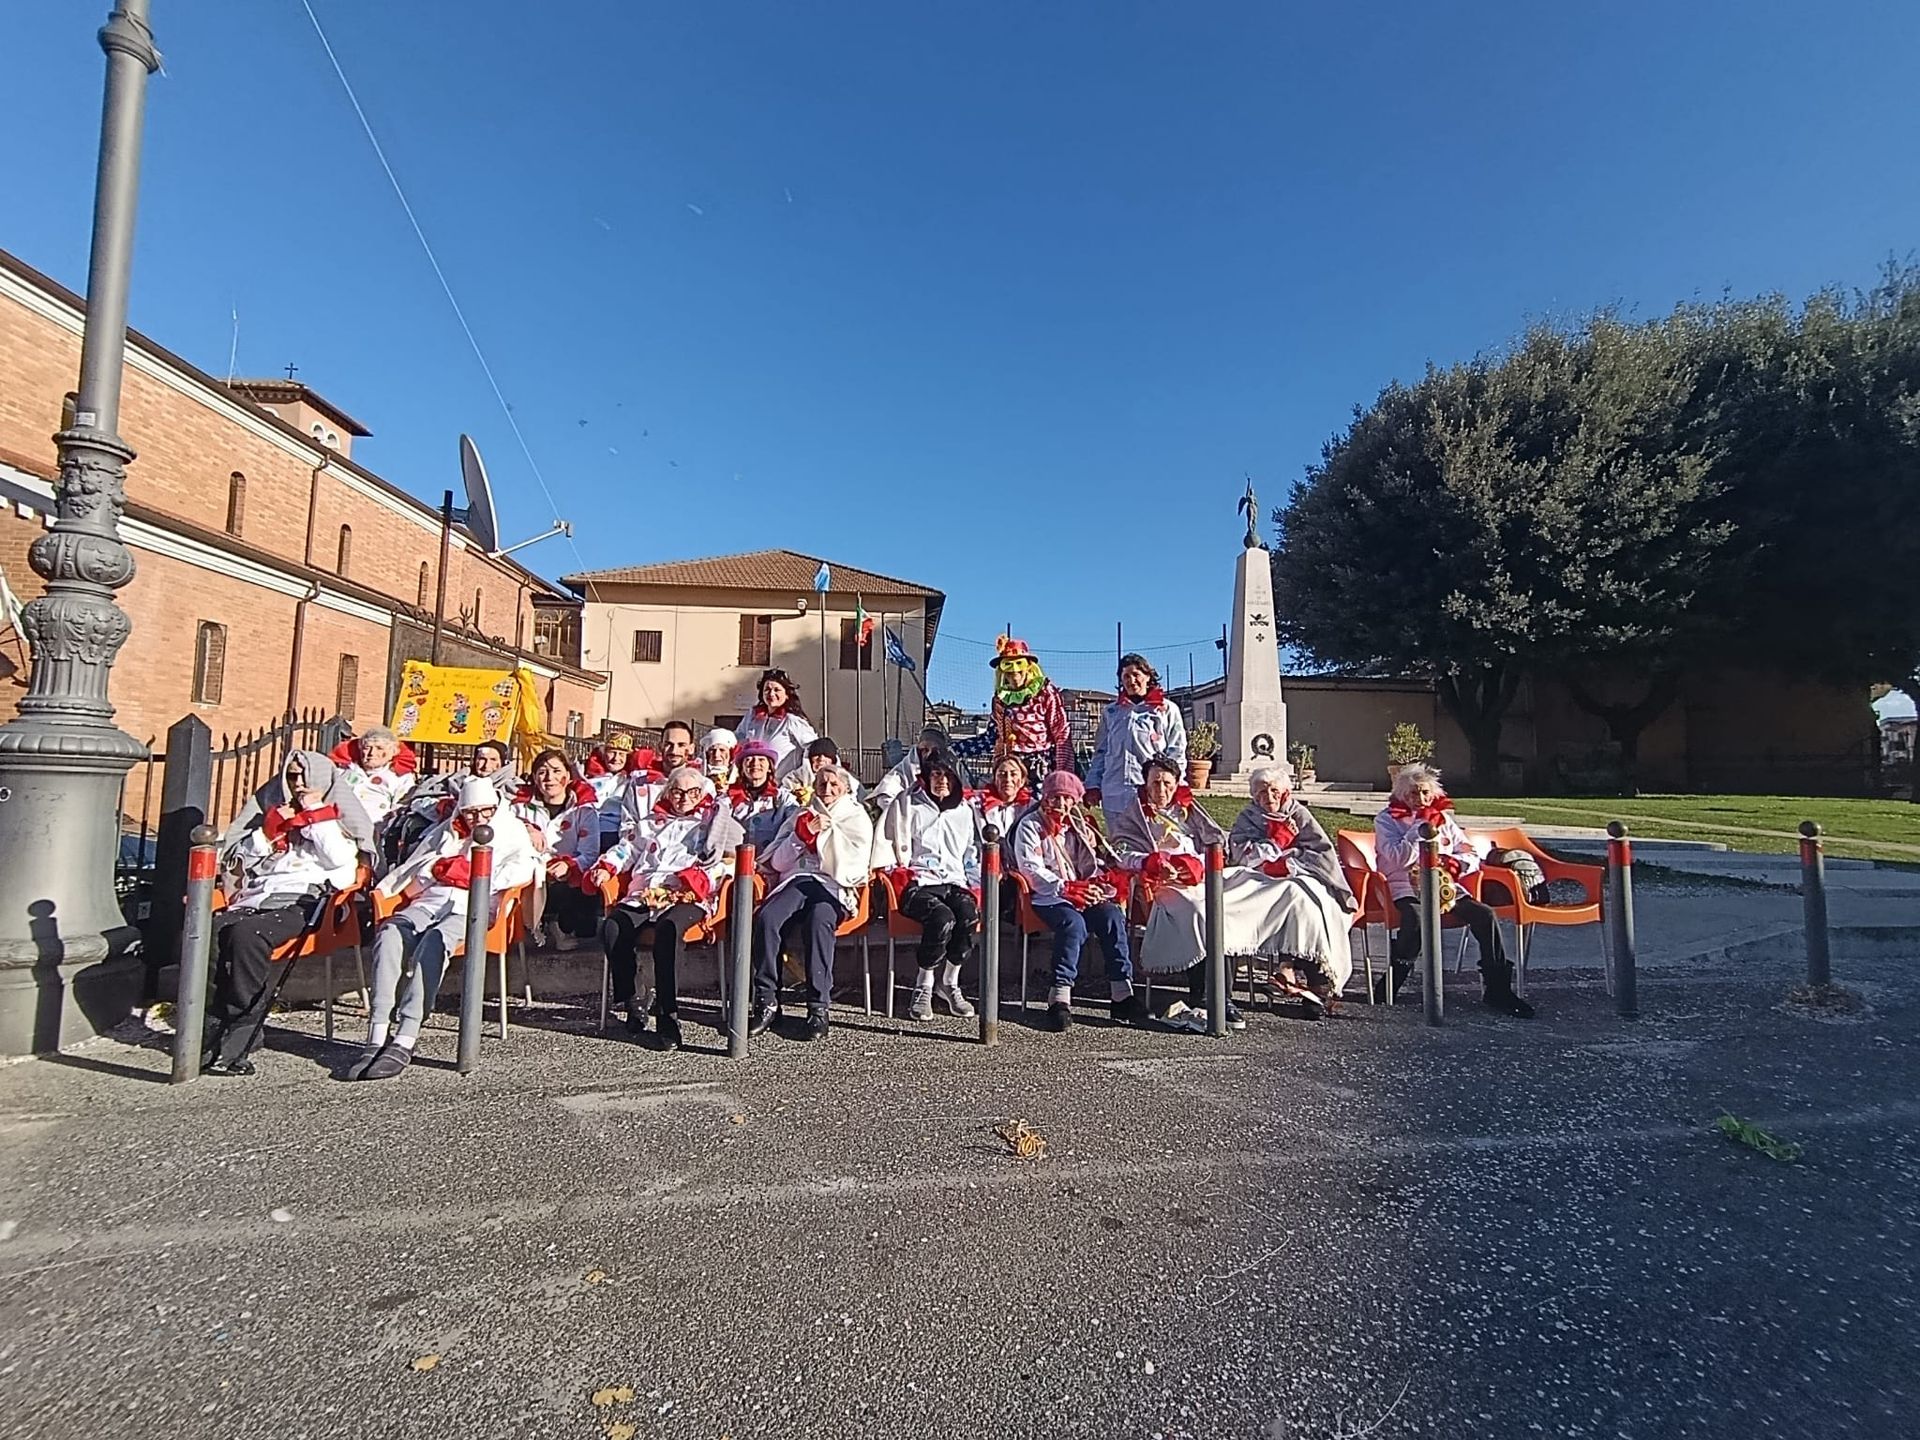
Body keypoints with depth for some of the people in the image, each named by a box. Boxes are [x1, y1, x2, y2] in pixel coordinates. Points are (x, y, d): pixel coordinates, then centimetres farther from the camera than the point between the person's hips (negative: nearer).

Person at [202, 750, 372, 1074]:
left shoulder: (337, 816, 17)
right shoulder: (275, 810, 30)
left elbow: (342, 859, -3)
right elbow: (240, 856, 23)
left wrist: (315, 813, 1)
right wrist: (270, 828, 7)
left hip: (301, 901, -5)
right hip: (257, 897, 5)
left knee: (245, 934, -33)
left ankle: (239, 1039, -27)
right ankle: (219, 1027, -23)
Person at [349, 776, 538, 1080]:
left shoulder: (511, 829, 19)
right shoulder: (445, 831, 29)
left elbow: (524, 870, 0)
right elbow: (409, 877, 22)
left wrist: (473, 876, -3)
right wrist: (436, 867, 2)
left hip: (472, 906, -4)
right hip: (429, 900, 4)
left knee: (433, 940, -35)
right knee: (389, 933, -29)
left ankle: (404, 1042, -41)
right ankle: (378, 1038, -34)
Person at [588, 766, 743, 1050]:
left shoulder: (715, 820, 19)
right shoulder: (651, 822, 32)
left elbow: (730, 860, 7)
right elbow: (626, 850, 31)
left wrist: (701, 877, -8)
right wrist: (605, 868, 10)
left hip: (688, 898, -4)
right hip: (644, 894, 4)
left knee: (668, 928, -37)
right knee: (614, 926, -27)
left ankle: (668, 1015, -31)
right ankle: (634, 1001, -13)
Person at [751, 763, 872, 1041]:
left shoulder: (857, 818, 19)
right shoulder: (800, 816, 26)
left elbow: (854, 867, 2)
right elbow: (778, 862, 15)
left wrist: (827, 832, 0)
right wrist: (804, 833, 2)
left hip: (833, 886, -2)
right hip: (796, 881, 3)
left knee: (818, 922, -37)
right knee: (765, 918, -31)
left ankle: (819, 1008, -34)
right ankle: (767, 1002, -24)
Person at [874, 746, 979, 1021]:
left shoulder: (965, 810, 22)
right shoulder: (906, 803, 11)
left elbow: (972, 855, 27)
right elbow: (887, 844, 10)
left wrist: (976, 884, 13)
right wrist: (895, 872, -3)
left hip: (954, 882, 3)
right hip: (916, 883, -3)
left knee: (968, 915, -32)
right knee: (942, 918, -35)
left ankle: (949, 985, -13)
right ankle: (923, 988, -14)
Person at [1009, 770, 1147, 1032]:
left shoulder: (1079, 826, 23)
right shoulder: (1030, 826, 4)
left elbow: (1092, 864, 21)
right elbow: (1031, 870, -8)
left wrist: (1094, 886, -3)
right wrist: (1067, 888, -18)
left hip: (1082, 894, 5)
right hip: (1046, 896, -5)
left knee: (1113, 915, -24)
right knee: (1073, 923, -35)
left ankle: (1122, 994, -25)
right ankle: (1060, 997, -36)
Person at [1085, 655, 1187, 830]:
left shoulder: (1167, 709, 9)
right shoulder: (1111, 712, 19)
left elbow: (1177, 751, 4)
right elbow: (1100, 752, 19)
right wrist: (1093, 784, 9)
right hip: (1114, 796, 3)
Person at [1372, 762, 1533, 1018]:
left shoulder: (1443, 818, 17)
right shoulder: (1386, 819, 3)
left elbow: (1472, 855, 17)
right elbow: (1398, 858, -13)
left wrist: (1455, 863, -6)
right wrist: (1421, 826, -12)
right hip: (1406, 889, -5)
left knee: (1485, 915, -18)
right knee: (1416, 919, -37)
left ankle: (1497, 990, -7)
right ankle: (1389, 985, -20)